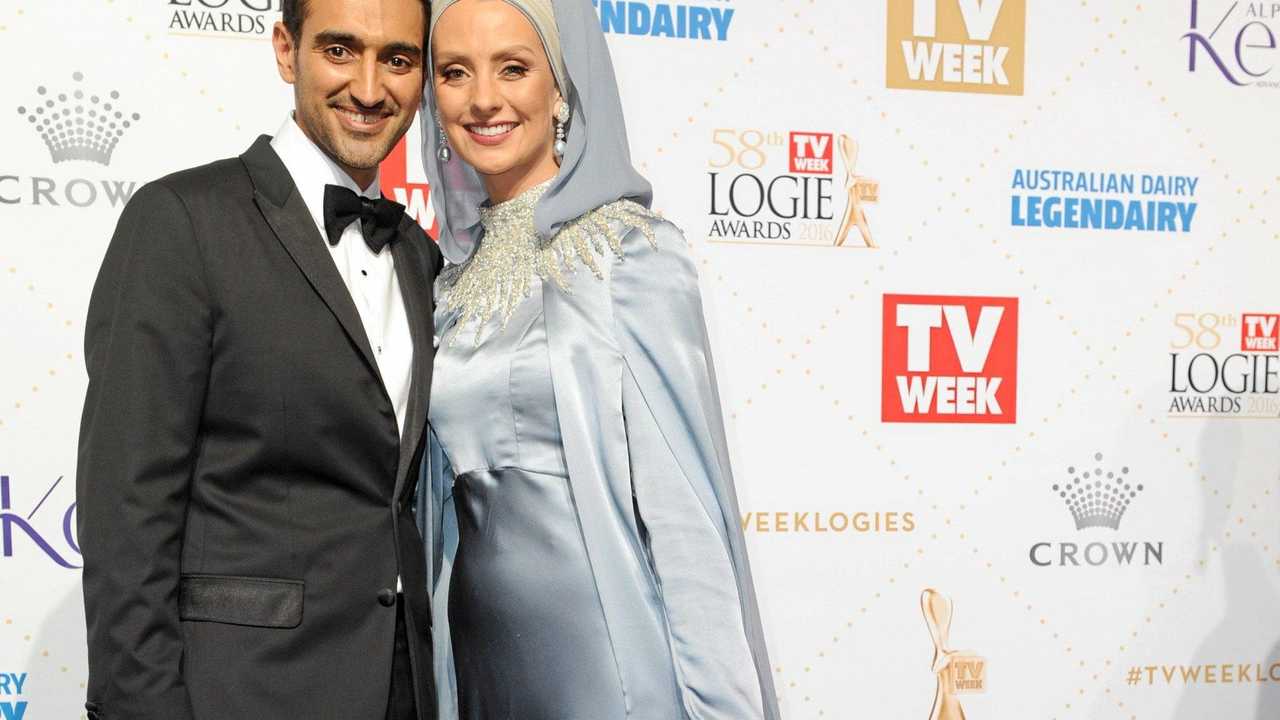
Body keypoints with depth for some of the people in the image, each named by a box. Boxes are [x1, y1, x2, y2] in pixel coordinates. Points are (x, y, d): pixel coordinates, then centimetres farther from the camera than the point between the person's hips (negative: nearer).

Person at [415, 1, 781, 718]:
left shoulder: (634, 249, -9)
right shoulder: (457, 274, 7)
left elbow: (683, 493, -13)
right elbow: (444, 492, 12)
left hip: (606, 649, -5)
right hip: (476, 645, 6)